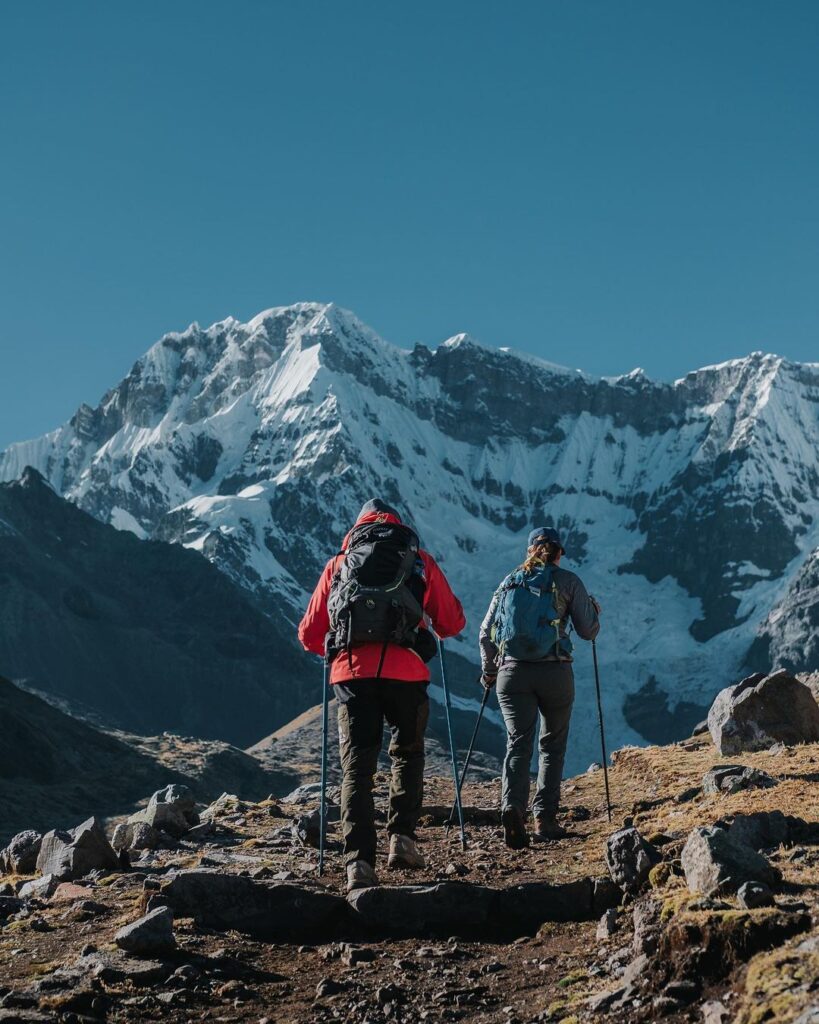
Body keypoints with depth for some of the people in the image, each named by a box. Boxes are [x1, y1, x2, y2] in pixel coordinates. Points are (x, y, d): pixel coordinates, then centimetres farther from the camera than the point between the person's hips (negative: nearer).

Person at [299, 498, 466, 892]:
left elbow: (309, 634, 19)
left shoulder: (338, 564, 20)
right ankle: (402, 838, 11)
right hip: (405, 672, 0)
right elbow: (452, 622, 16)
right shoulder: (419, 560, 17)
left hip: (351, 672, 1)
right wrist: (430, 631, 38)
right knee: (407, 753, 21)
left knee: (357, 767, 4)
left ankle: (359, 862, -6)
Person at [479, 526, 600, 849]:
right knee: (553, 745, 14)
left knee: (519, 743, -1)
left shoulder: (510, 582, 12)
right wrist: (594, 612, 26)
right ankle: (545, 817, 7)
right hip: (555, 672, -2)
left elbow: (486, 633, 11)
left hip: (511, 672, 2)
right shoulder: (567, 581, 4)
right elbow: (588, 631, 5)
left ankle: (512, 808, -25)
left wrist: (488, 671, 24)